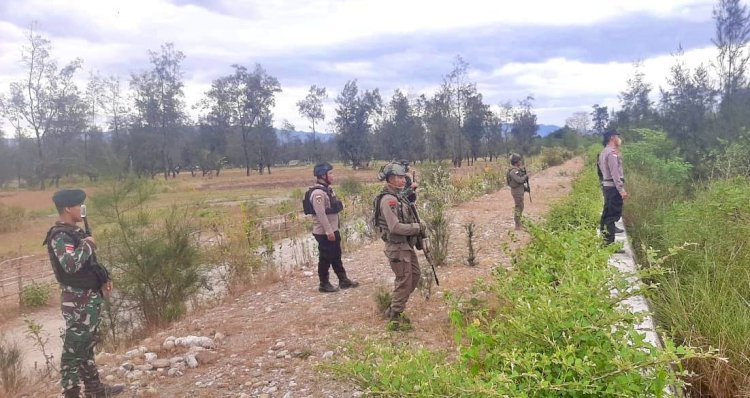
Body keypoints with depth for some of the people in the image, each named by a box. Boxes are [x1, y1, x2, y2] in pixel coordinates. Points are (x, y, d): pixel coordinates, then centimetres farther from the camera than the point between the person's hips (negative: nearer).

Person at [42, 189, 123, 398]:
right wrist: (87, 244, -21)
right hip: (78, 302, -10)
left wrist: (103, 279, 12)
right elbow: (71, 264, -35)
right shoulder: (60, 236, -18)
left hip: (91, 297, 10)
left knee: (87, 345, 19)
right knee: (74, 350, -1)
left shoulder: (74, 231, 11)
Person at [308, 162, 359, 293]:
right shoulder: (318, 193, -21)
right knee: (325, 258, 2)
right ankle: (324, 284, 14)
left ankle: (343, 280, 28)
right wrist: (328, 231, -24)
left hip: (333, 230, 10)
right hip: (324, 232, -10)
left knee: (336, 256, 18)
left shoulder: (327, 189, 11)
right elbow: (320, 214, -26)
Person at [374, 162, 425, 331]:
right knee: (404, 282, -2)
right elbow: (395, 227, -27)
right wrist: (418, 228, -16)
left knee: (414, 275, 19)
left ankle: (394, 309, 30)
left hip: (406, 244, 10)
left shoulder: (398, 195, 10)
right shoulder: (388, 199, -21)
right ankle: (394, 319, 11)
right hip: (397, 246, -10)